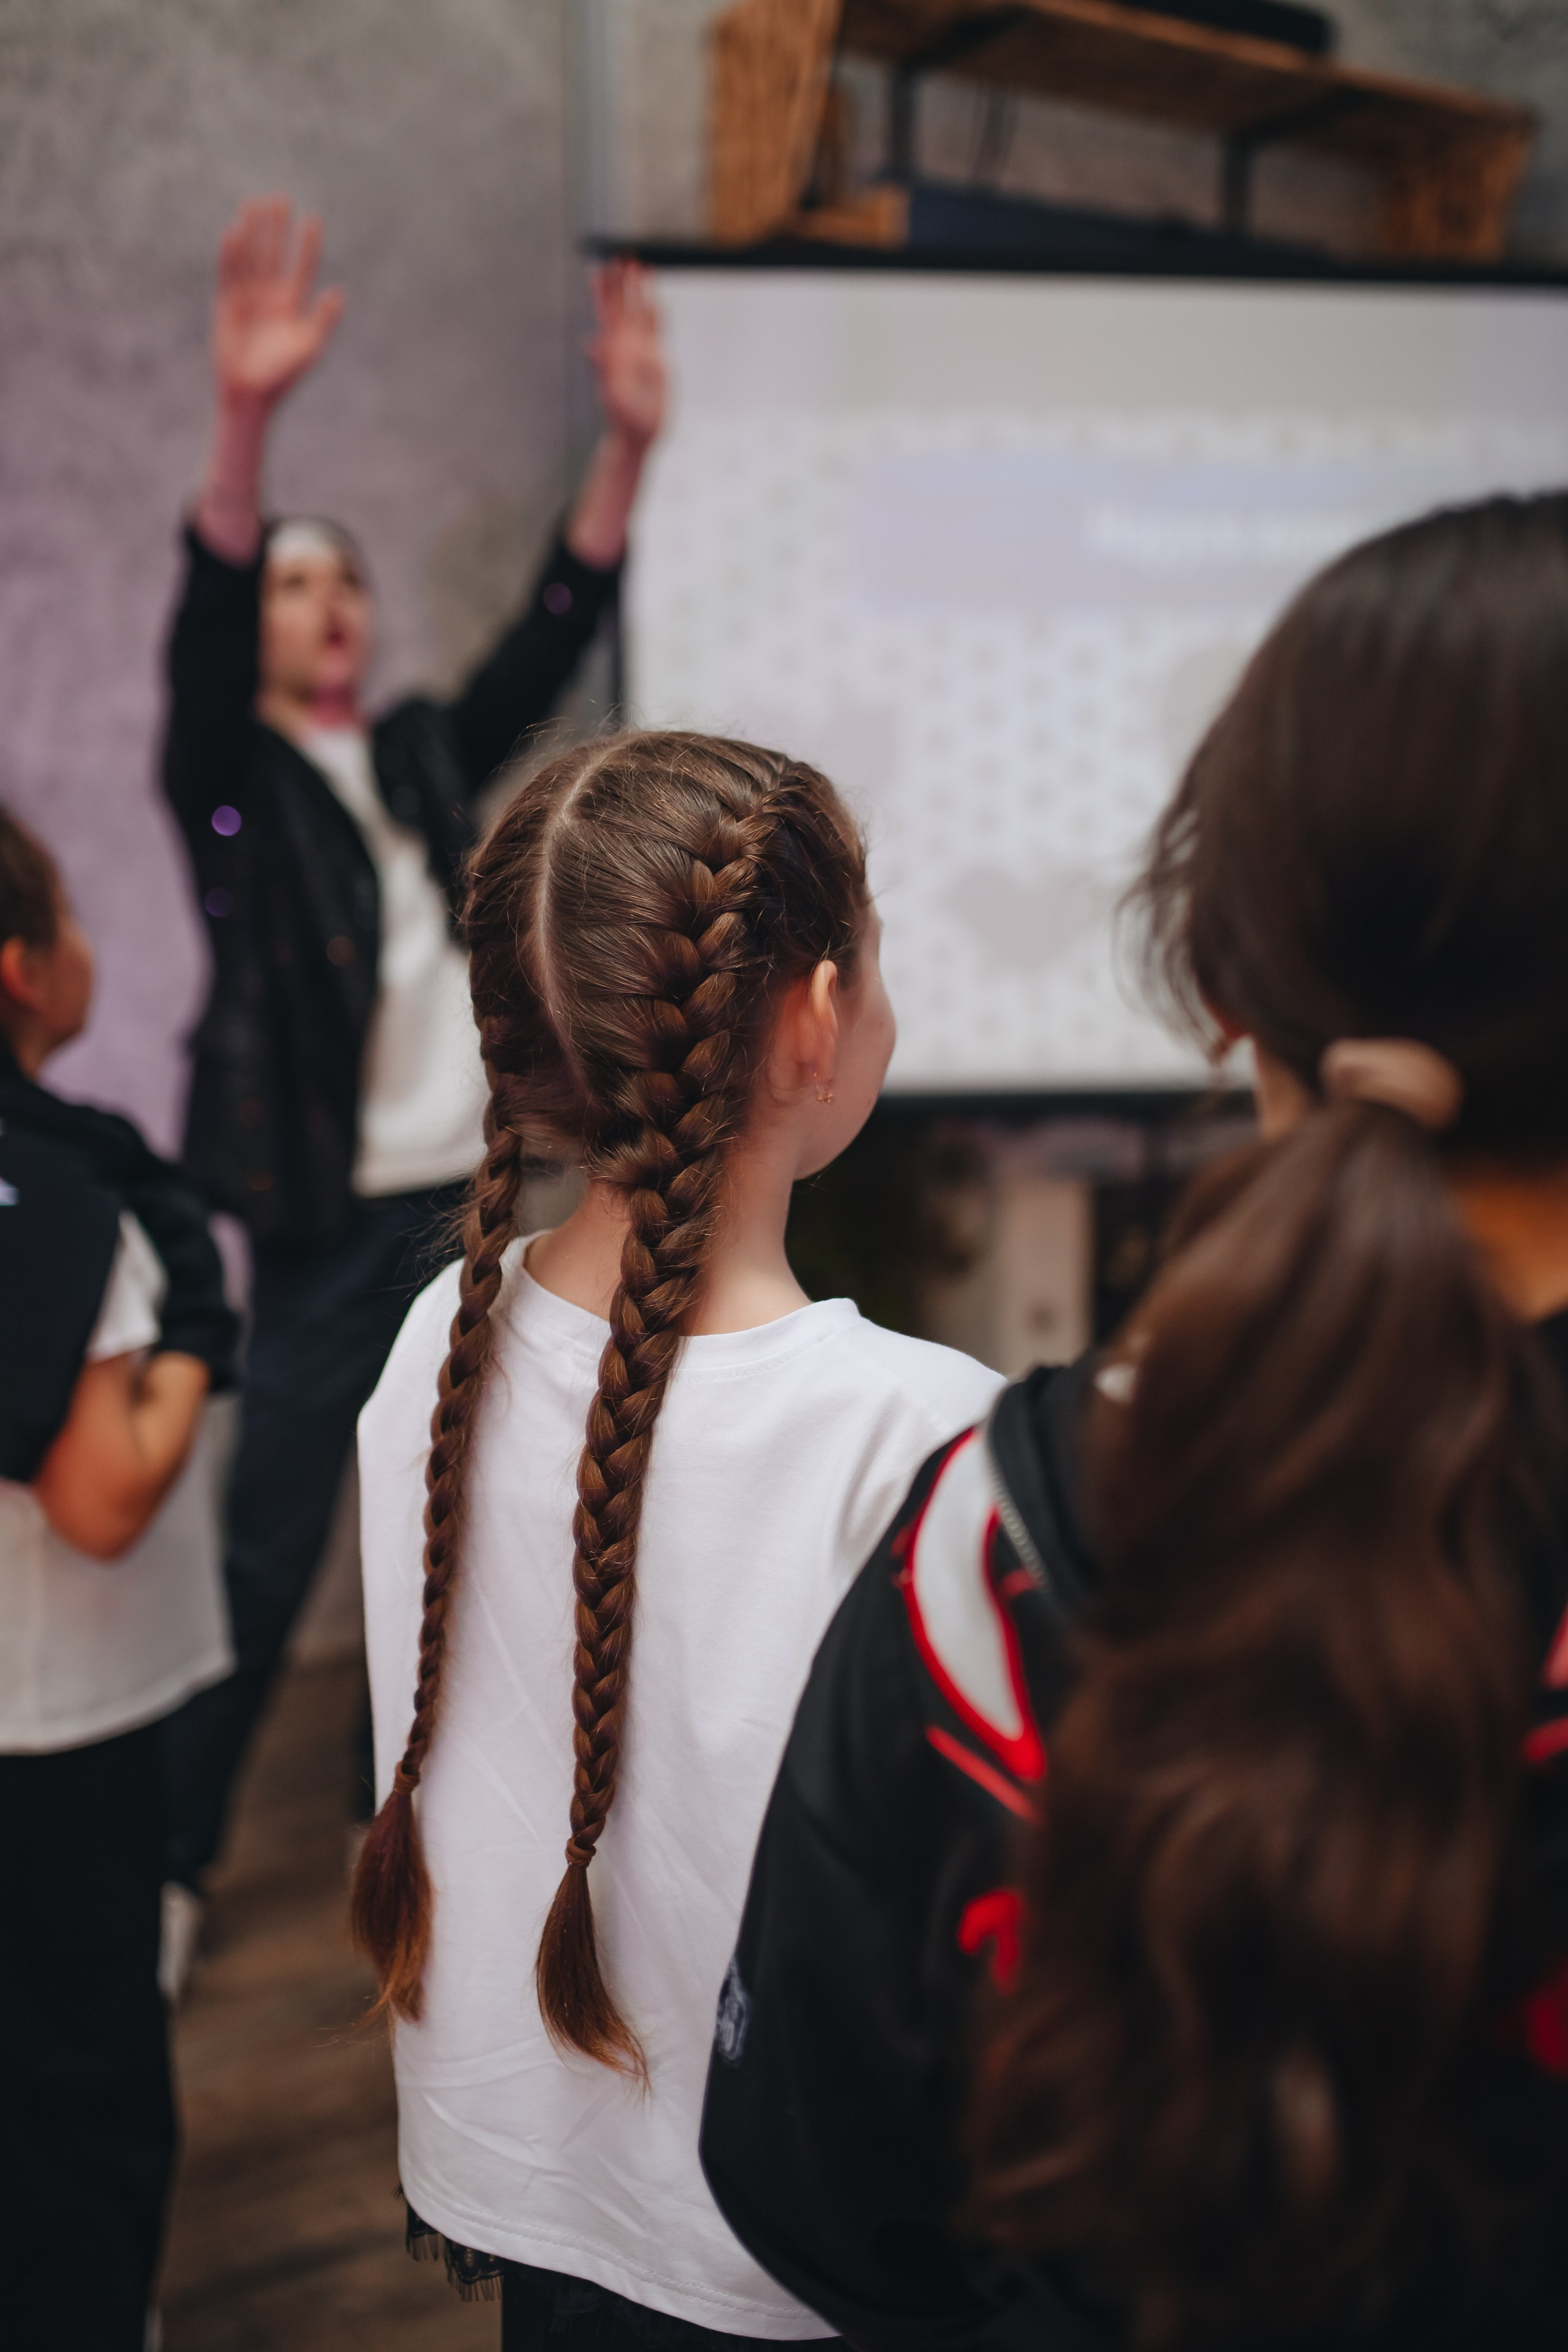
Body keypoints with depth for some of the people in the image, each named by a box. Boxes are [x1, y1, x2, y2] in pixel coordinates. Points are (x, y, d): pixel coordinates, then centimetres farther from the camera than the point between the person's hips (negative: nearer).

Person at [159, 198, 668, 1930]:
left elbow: (552, 635, 2)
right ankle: (171, 1856, 14)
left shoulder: (427, 759, 13)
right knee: (262, 1556, -3)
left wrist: (628, 446, -12)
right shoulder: (230, 782, 0)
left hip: (459, 1209, 5)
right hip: (311, 1223, -5)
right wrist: (244, 423, -35)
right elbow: (202, 637, -19)